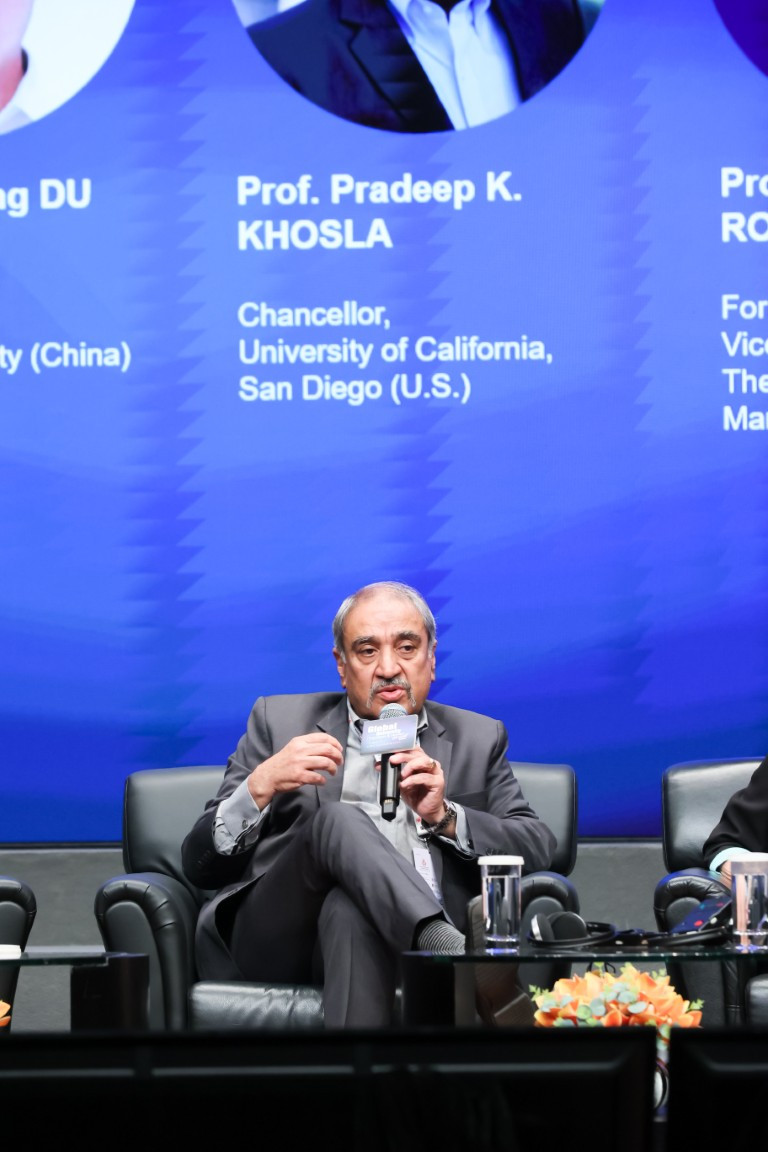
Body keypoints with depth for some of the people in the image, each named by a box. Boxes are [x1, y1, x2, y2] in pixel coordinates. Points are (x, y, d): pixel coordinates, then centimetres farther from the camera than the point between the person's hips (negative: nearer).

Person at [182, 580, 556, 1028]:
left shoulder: (478, 739, 22)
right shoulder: (279, 720, 19)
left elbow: (539, 849, 9)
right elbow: (200, 864, 11)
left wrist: (444, 817, -8)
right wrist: (261, 786, -9)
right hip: (283, 939, 0)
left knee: (349, 910, -36)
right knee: (338, 819, -31)